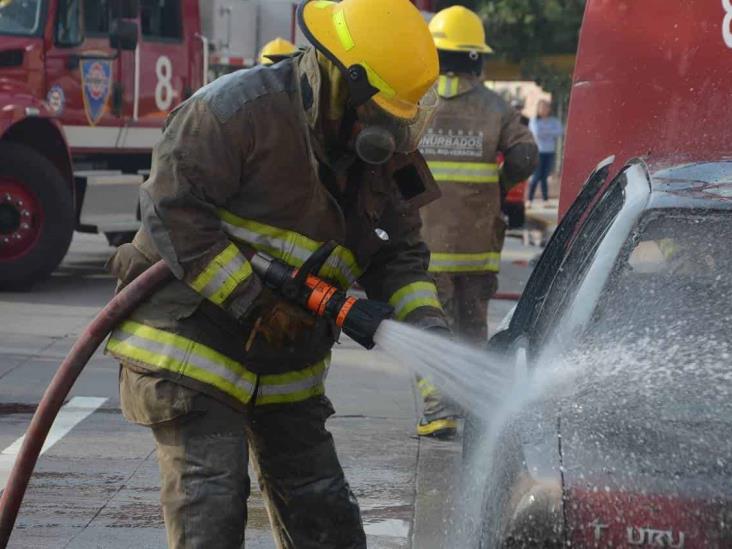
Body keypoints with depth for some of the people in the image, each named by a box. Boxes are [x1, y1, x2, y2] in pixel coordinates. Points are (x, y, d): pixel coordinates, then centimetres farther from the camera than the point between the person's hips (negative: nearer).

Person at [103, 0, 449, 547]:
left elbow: (400, 255, 11)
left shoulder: (379, 158, 5)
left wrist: (424, 317, -11)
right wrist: (253, 304, -23)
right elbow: (173, 208, -22)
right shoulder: (236, 109, -18)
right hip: (188, 349, -7)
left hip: (287, 368, 7)